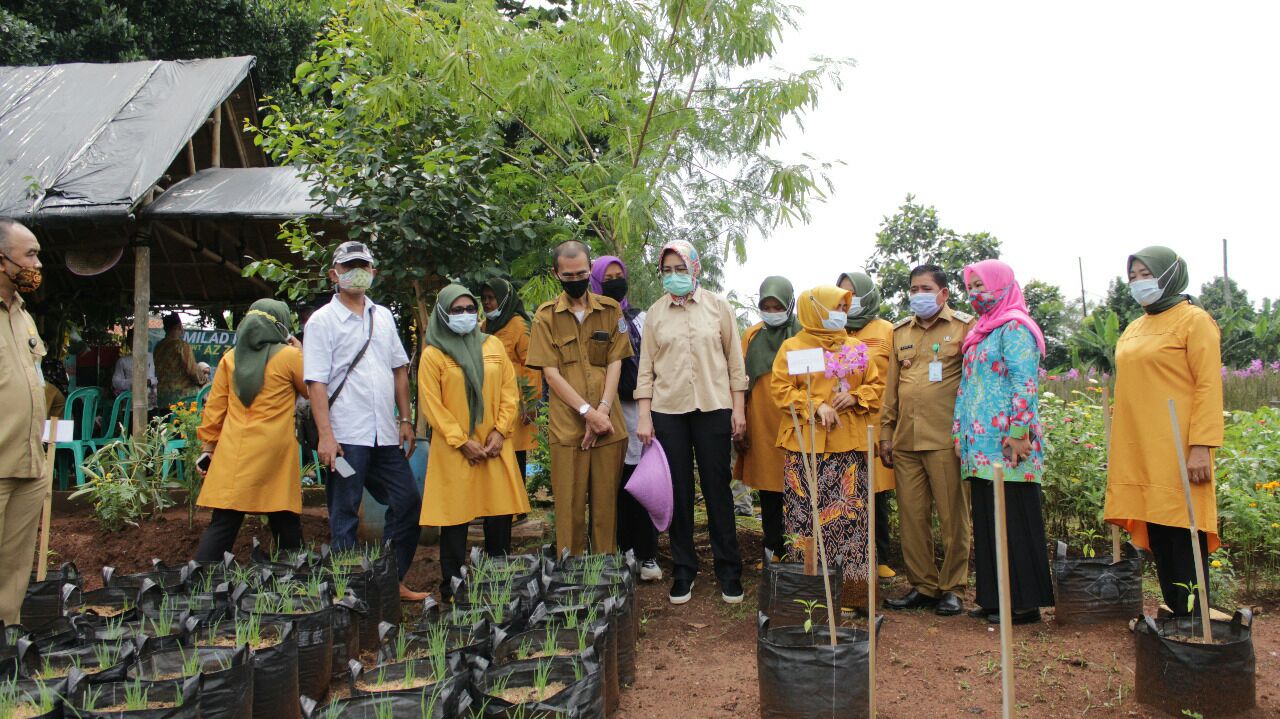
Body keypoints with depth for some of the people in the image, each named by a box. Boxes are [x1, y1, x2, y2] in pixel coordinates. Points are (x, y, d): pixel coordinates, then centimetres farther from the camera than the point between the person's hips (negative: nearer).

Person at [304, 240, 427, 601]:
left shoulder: (383, 316, 13)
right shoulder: (322, 321, -3)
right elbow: (316, 382, -8)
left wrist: (405, 420, 12)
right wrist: (325, 435, -16)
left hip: (385, 434, 6)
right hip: (346, 436, -6)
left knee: (409, 502, 9)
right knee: (345, 517, 3)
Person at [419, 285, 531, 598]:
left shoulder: (494, 345, 9)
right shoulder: (433, 355, -1)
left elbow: (509, 390, 7)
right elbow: (432, 404, -5)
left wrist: (500, 431, -5)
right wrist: (461, 441, -11)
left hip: (495, 445, 3)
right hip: (454, 450, -3)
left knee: (500, 513, 5)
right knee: (455, 515, 1)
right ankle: (452, 582, 12)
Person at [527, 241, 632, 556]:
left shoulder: (610, 310, 10)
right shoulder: (546, 315, 4)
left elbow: (615, 364, 5)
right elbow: (551, 373, -2)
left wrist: (603, 410, -9)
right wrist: (588, 411, -12)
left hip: (608, 424, 2)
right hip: (567, 424, -1)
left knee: (607, 502, 5)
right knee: (569, 504, 1)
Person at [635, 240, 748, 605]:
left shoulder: (718, 306, 3)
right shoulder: (655, 313, 6)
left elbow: (735, 359, 4)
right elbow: (646, 367, 6)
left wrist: (739, 408, 0)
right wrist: (643, 416, 0)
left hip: (713, 409, -1)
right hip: (668, 411, 1)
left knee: (718, 489, 4)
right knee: (678, 492, 7)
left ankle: (728, 570, 16)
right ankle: (683, 570, 19)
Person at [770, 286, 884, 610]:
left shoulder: (856, 348, 16)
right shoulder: (792, 347, 4)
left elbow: (876, 385, 15)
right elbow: (781, 388, -5)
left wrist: (855, 397, -5)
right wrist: (815, 406, -15)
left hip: (849, 443, 3)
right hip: (806, 443, -3)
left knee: (851, 514, 2)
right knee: (807, 515, -2)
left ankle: (854, 590, 10)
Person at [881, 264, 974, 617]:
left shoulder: (964, 326, 2)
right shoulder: (900, 331, 17)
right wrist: (886, 433, 14)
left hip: (946, 439, -5)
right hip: (906, 440, 5)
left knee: (952, 516, 2)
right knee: (911, 516, 7)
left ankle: (953, 588, 14)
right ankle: (922, 585, 19)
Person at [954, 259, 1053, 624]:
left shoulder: (1015, 327, -7)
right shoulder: (981, 331, 21)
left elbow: (1024, 383, -16)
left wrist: (1018, 433, -20)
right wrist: (959, 432, 16)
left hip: (1006, 445, -9)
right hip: (980, 445, 9)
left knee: (1014, 521, -3)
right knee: (987, 520, 11)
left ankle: (1024, 602, 5)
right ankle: (994, 597, 18)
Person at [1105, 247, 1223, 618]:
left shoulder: (1194, 320, -3)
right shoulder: (1133, 329, 17)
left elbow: (1209, 387, -10)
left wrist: (1201, 446, -17)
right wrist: (1119, 448, 17)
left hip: (1176, 450, -7)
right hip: (1137, 452, 7)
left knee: (1184, 537, -3)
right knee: (1157, 538, 10)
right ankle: (1174, 614, 19)